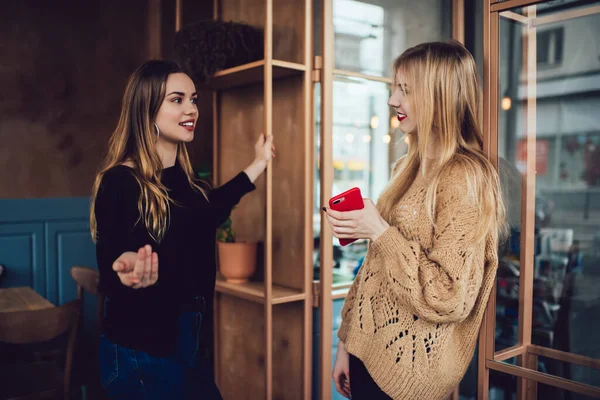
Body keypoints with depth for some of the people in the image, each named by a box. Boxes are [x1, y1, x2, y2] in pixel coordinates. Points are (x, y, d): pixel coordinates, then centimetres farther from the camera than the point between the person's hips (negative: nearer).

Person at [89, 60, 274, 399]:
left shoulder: (182, 178, 3)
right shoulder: (120, 182, -19)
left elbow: (206, 214, 23)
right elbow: (109, 271, -21)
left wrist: (258, 165, 29)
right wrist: (128, 269, -46)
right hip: (141, 350, -8)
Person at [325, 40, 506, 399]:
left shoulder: (464, 176, -18)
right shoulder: (408, 168, 6)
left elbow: (450, 298, -21)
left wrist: (379, 231, -20)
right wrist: (347, 342, 11)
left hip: (407, 371, -7)